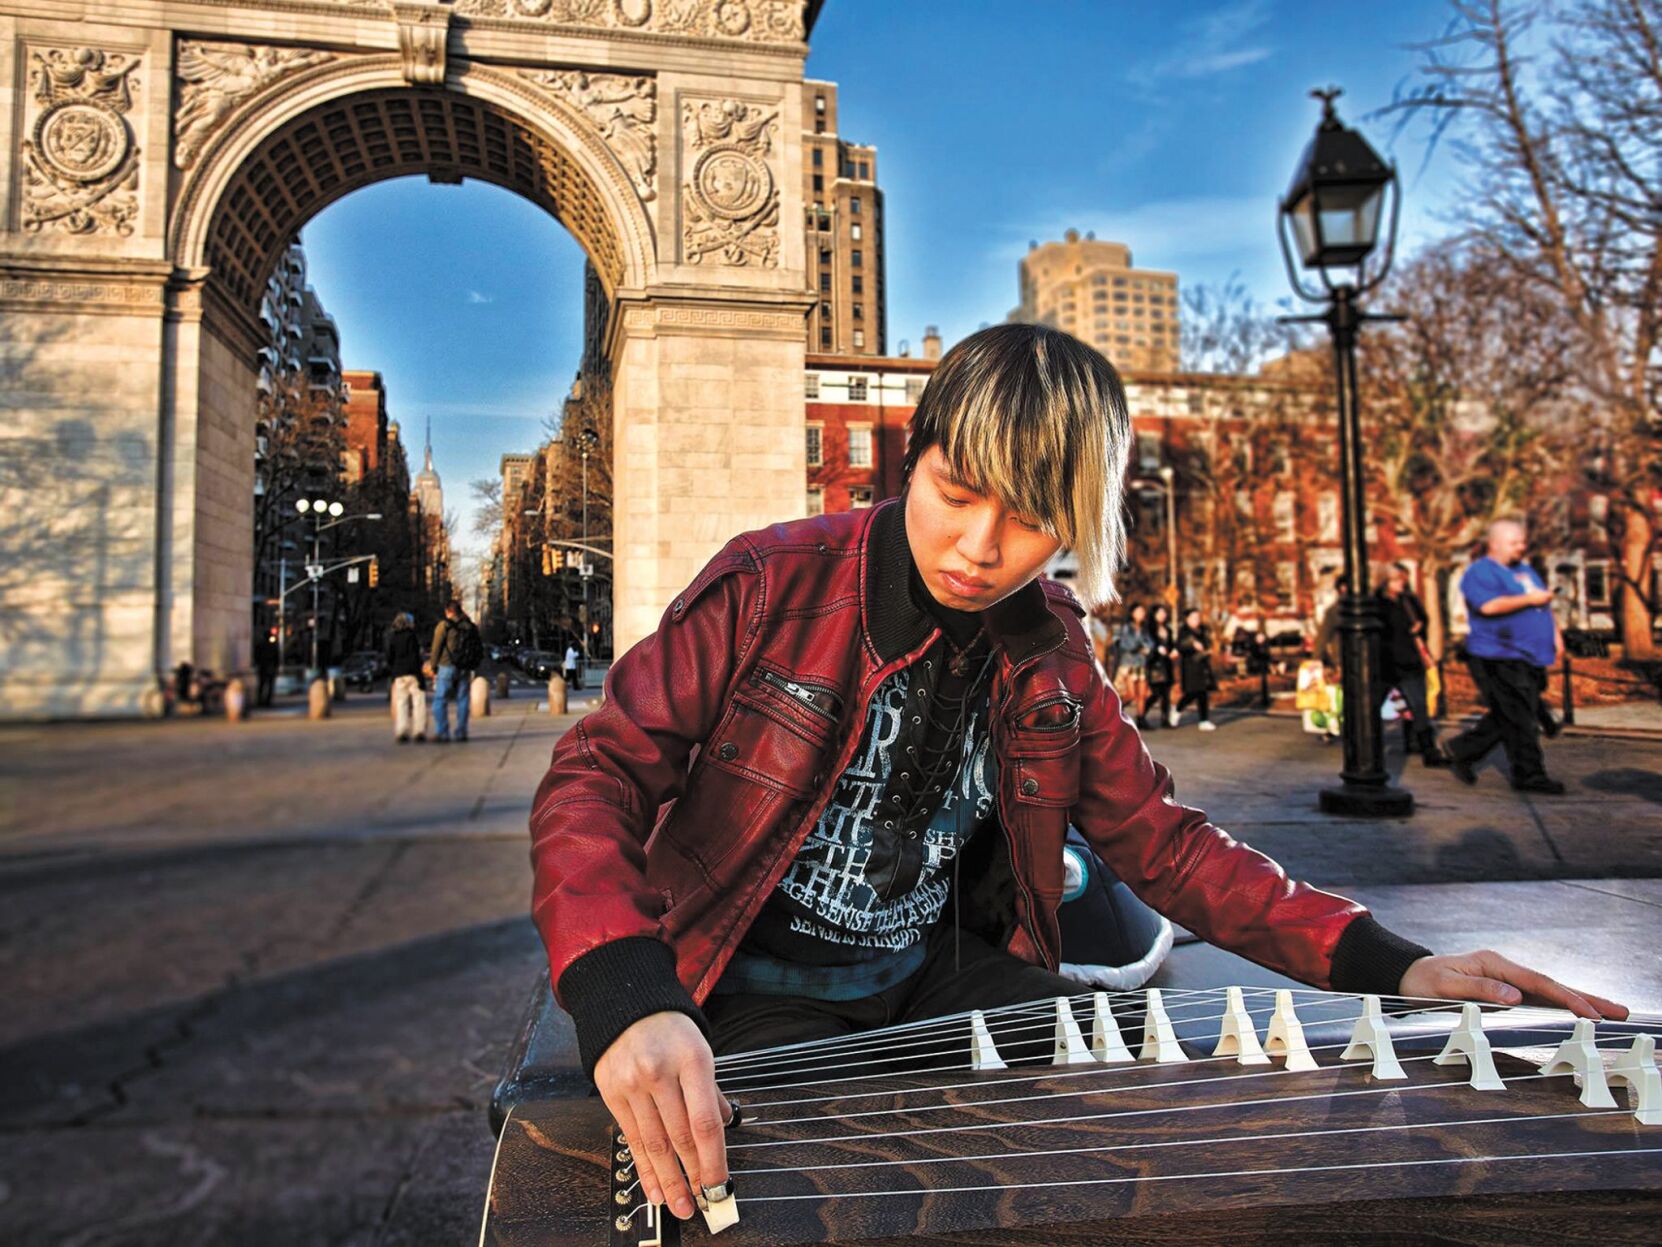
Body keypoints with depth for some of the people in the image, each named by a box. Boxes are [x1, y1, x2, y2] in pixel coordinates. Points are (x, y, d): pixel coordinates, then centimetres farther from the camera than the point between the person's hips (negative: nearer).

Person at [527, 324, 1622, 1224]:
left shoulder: (1050, 654, -1)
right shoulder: (771, 584, -16)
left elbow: (1162, 841, 4)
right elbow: (598, 774, -19)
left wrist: (1384, 965, -8)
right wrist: (626, 995, -38)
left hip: (940, 976, 4)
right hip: (759, 992, -4)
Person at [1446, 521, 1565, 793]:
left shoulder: (1525, 569, 21)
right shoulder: (1480, 572, -8)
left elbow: (1545, 604, 30)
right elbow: (1489, 605, -24)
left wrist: (1555, 633, 17)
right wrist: (1530, 599, -16)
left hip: (1530, 658, 9)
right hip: (1499, 659, -9)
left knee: (1503, 718, 10)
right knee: (1519, 719, -7)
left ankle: (1462, 751, 23)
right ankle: (1530, 775, 0)